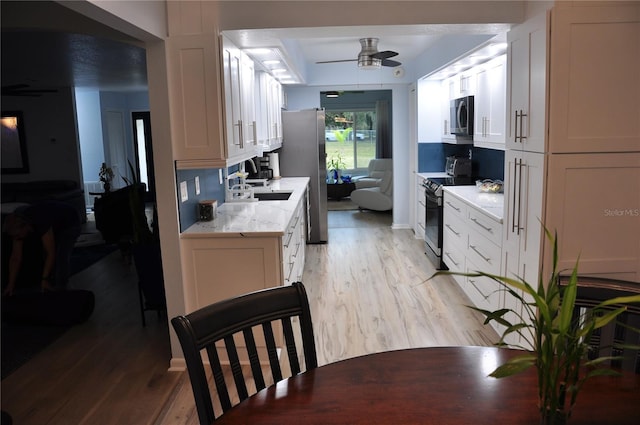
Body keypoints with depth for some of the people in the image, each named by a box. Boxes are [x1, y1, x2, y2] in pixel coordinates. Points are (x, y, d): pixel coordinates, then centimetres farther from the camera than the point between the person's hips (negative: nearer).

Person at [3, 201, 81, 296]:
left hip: (69, 224, -7)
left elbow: (51, 254, -37)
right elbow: (16, 258, -15)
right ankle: (50, 286, 17)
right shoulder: (17, 227, -20)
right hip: (54, 225, 7)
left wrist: (44, 279, -35)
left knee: (61, 257, -20)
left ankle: (59, 289, -7)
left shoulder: (41, 223, -43)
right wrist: (10, 285, -15)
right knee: (45, 256, -1)